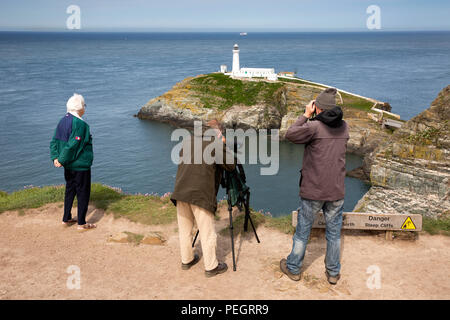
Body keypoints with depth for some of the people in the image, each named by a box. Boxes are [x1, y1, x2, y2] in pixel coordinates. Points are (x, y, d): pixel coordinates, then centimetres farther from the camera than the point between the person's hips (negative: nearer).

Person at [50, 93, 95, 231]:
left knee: (70, 191, 20)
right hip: (80, 165, -9)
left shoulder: (63, 121, 7)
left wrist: (55, 158, -2)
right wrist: (61, 160, -16)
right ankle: (81, 223, 11)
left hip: (68, 166, 9)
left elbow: (54, 141, 5)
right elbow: (72, 145, -25)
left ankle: (66, 218, 31)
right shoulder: (80, 124, -21)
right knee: (83, 193, 3)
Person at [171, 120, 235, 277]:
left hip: (180, 192, 6)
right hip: (201, 195, -6)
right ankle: (211, 267, 17)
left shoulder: (189, 141, 13)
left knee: (184, 229, 18)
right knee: (207, 233, 6)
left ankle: (186, 260, 34)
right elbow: (230, 166, 2)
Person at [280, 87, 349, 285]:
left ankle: (293, 268, 27)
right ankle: (333, 273, 26)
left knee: (302, 231, 11)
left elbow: (290, 135, -5)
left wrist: (306, 115, 1)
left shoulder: (314, 126, -16)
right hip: (337, 191, 4)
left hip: (313, 191, -4)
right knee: (334, 233, 15)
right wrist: (311, 118, 9)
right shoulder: (343, 127, 2)